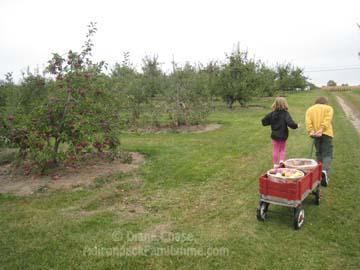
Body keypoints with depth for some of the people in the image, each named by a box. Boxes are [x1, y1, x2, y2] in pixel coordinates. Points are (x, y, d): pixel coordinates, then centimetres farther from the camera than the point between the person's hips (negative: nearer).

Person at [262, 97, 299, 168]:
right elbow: (290, 123, -26)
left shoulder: (272, 114, -7)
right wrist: (296, 126, -8)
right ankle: (281, 160, 0)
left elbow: (263, 121, -5)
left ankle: (275, 164, 19)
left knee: (275, 150, 13)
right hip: (283, 135, -1)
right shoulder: (285, 114, -16)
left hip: (275, 135, 2)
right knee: (282, 149, 19)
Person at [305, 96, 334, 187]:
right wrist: (321, 130, -17)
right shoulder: (328, 108, 10)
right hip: (326, 133, -2)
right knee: (327, 154, -3)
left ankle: (320, 171, 19)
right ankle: (325, 171, -24)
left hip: (315, 134, 3)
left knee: (319, 153, 15)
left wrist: (311, 131, -12)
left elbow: (308, 121, -2)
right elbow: (327, 120, -8)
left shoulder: (310, 109, 16)